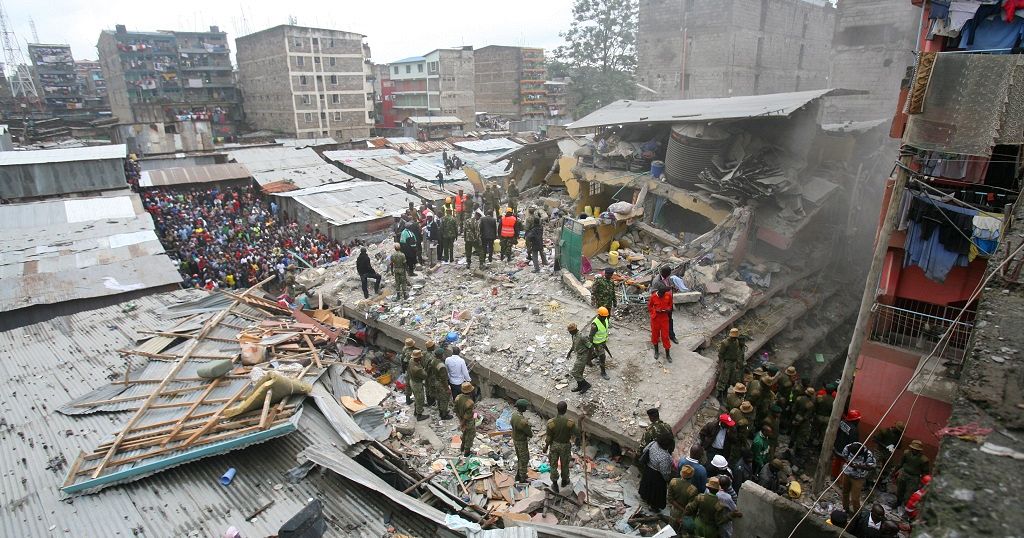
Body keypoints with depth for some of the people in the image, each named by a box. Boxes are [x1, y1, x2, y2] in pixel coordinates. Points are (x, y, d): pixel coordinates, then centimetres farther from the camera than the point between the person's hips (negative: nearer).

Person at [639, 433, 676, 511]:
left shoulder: (653, 443, -21)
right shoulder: (664, 457, -41)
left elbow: (644, 451, -2)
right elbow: (665, 472, -27)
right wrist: (668, 479, -6)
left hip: (647, 469, 7)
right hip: (656, 476, -7)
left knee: (647, 484, 34)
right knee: (656, 490, 21)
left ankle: (644, 496, 60)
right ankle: (654, 506, 45)